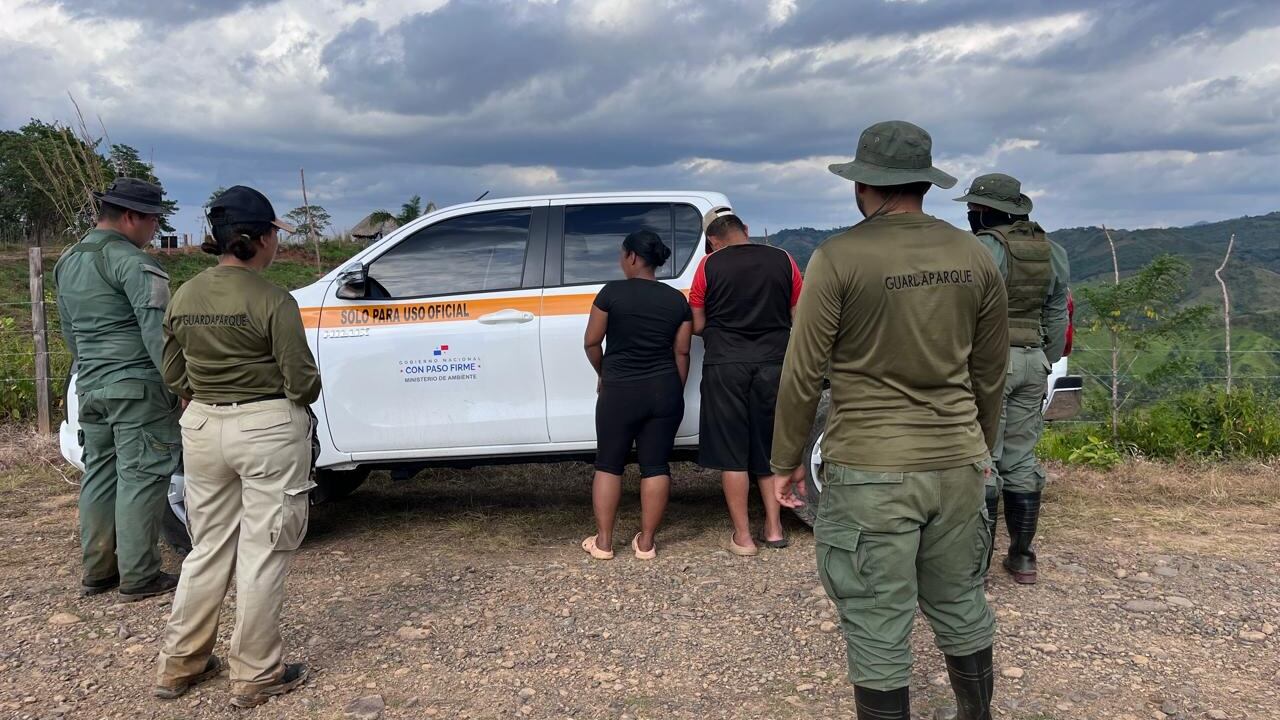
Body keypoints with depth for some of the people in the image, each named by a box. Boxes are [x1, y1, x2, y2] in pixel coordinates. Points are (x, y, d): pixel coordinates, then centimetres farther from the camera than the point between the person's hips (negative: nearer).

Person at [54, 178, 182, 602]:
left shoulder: (67, 263, 16)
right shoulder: (131, 261, -13)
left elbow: (69, 331, 22)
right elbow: (156, 329, -19)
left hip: (89, 387, 9)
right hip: (136, 385, -9)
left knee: (99, 476, 14)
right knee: (140, 479, -3)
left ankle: (95, 572, 20)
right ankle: (138, 578, 1)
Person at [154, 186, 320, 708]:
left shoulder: (184, 297, 4)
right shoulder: (272, 301, -15)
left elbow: (173, 376, 11)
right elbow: (302, 381, -12)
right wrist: (302, 399, 8)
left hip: (202, 429, 6)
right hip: (269, 430, -6)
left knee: (208, 549, 19)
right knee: (262, 555, 5)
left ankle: (179, 665, 29)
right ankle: (255, 676, 16)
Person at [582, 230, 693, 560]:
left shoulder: (612, 292, -8)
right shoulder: (677, 299, 3)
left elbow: (591, 342, -3)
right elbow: (681, 352, 4)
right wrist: (676, 392, 14)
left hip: (620, 392, -3)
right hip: (665, 391, 3)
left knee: (608, 465, 9)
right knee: (655, 465, 7)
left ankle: (603, 542, 12)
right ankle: (646, 542, 12)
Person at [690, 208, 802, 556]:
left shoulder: (709, 265, -2)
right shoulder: (783, 260, 2)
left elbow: (697, 325, 3)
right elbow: (798, 318, 8)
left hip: (726, 364, -2)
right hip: (773, 363, 3)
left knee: (731, 453, 5)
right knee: (769, 449, 15)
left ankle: (743, 537, 9)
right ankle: (773, 529, 20)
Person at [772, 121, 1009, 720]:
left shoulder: (839, 258, -12)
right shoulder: (975, 258, 4)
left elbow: (803, 375, -9)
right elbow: (989, 373, 11)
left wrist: (786, 461, 2)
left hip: (870, 470, -5)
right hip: (957, 465, 6)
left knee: (878, 630, 6)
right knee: (960, 607, 22)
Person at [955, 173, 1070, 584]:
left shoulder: (986, 247, -13)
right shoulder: (1050, 250, 10)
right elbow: (1056, 315, 15)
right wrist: (1047, 364, 22)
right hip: (1032, 360, 7)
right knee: (1021, 460, 13)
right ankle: (1022, 558, 21)